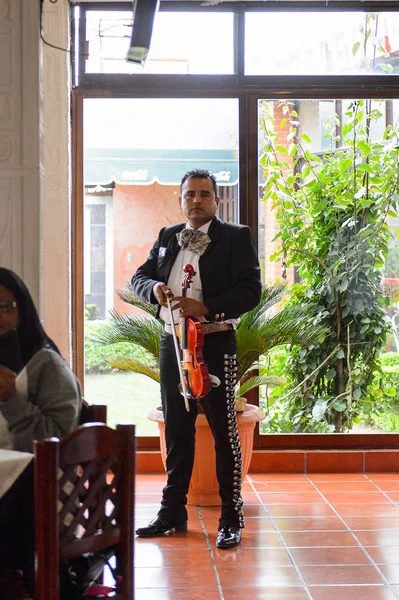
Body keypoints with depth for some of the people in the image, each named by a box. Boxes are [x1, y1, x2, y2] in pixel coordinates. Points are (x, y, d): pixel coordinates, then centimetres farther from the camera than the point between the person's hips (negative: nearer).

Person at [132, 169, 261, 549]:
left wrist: (206, 308, -23)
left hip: (215, 345, -5)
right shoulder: (167, 237, 13)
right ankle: (173, 512, 23)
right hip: (172, 344, 5)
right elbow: (139, 278, 16)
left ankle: (231, 519, 6)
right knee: (177, 432, 13)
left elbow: (250, 292, -11)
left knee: (225, 433, -2)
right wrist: (154, 289, -7)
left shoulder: (236, 237, -3)